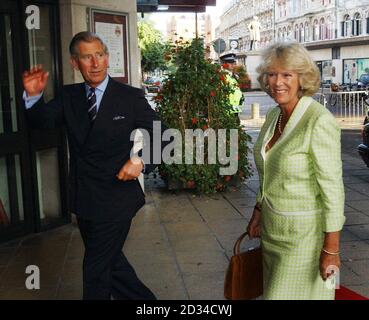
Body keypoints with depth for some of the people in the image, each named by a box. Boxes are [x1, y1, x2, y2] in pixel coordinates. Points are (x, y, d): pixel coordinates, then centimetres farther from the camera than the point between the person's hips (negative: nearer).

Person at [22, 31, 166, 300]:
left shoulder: (130, 97, -7)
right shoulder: (69, 96, 5)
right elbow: (43, 121, -7)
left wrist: (141, 160, -22)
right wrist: (33, 96, -25)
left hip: (116, 199, -5)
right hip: (84, 200, 5)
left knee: (96, 270, 4)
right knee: (111, 262, 21)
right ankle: (143, 298, 42)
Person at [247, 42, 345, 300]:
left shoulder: (319, 121, -20)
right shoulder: (274, 116, 4)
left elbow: (332, 187, -19)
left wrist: (331, 248, -18)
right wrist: (258, 213, 17)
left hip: (304, 230, -7)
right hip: (272, 227, 7)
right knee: (272, 290, 17)